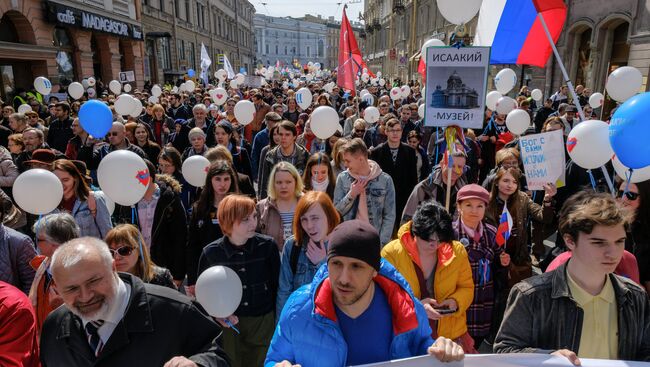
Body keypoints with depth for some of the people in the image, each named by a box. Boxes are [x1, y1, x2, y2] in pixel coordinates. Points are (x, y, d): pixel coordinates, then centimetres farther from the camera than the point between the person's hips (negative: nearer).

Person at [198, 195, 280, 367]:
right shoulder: (210, 253, -10)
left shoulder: (268, 246, -11)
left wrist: (275, 318, 0)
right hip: (229, 325, 0)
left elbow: (277, 285, -1)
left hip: (264, 322, 0)